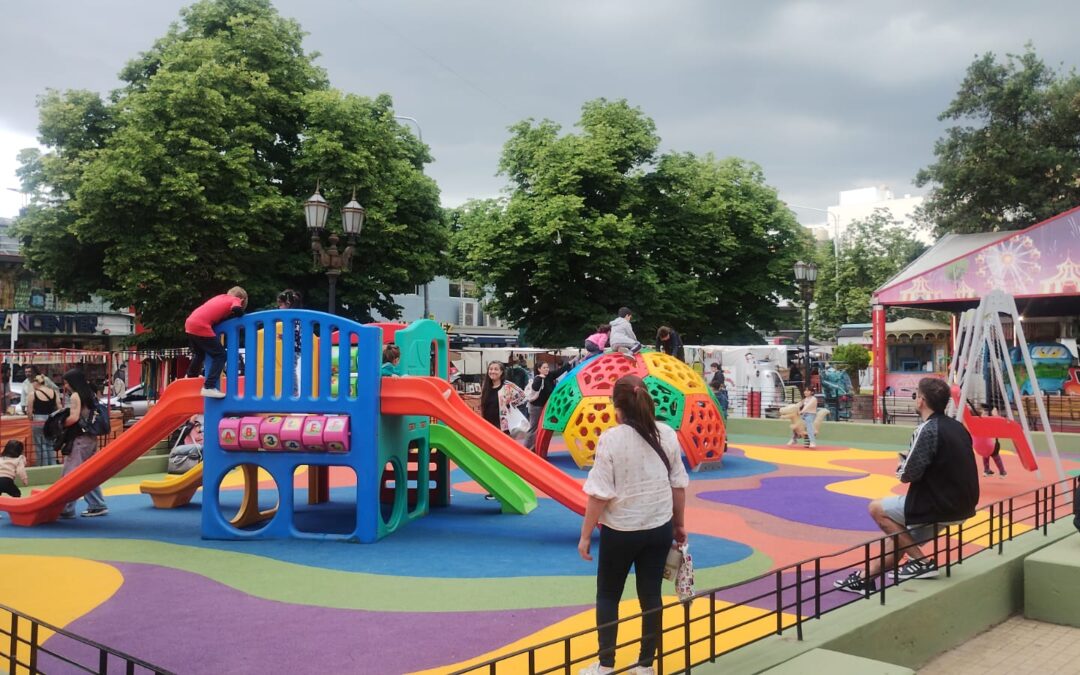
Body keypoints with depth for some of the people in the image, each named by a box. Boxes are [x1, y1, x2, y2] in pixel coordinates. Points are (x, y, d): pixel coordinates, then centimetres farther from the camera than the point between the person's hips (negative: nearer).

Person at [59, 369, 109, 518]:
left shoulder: (75, 396, -9)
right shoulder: (89, 394, 14)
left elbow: (74, 418, -18)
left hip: (80, 439, -9)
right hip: (91, 438, 9)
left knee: (70, 475, -6)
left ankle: (66, 509, -7)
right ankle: (97, 506, 16)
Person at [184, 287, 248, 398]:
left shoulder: (221, 297, 26)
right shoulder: (236, 300, 5)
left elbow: (215, 312, 19)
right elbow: (237, 310, -15)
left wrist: (227, 314, 15)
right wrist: (239, 313, 5)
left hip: (190, 322, 8)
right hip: (201, 326, -8)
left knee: (199, 354, 29)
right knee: (220, 355, -2)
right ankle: (209, 387, -10)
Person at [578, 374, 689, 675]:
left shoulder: (611, 438, -17)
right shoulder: (667, 434, -3)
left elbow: (600, 493, -16)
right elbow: (679, 484, 5)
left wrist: (585, 535, -6)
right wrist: (679, 524, 18)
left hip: (620, 530, -4)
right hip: (659, 528, 4)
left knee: (607, 595, 14)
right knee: (651, 596, 14)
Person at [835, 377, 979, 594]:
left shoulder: (927, 429, -17)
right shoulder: (957, 426, 9)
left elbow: (908, 476, -19)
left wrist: (903, 468, 3)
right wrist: (910, 464, 9)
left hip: (940, 505, -9)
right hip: (961, 503, 9)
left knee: (877, 508, 5)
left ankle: (922, 561, 6)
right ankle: (866, 577, 23)